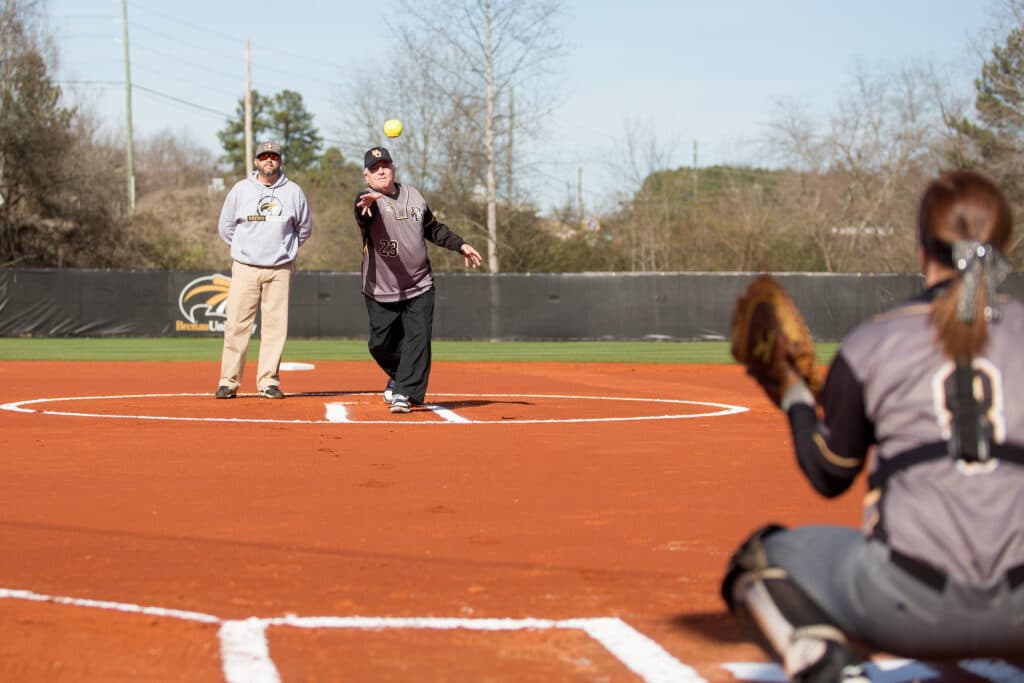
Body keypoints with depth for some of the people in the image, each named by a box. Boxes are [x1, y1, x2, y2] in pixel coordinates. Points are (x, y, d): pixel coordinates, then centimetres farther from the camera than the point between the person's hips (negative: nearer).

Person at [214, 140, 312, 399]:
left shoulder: (293, 192, 5)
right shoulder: (240, 189, 3)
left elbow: (304, 228, 17)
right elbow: (226, 227, 12)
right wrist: (245, 250, 13)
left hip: (280, 269, 1)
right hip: (245, 268, -1)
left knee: (275, 327, 0)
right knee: (237, 325, -6)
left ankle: (268, 382, 6)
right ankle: (229, 382, -2)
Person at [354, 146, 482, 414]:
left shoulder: (413, 195, 8)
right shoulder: (368, 200, -10)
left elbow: (433, 229, 23)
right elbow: (364, 216, -37)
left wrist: (460, 245, 14)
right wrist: (368, 202, -60)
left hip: (419, 287, 3)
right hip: (381, 290, -3)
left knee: (418, 339, -11)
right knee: (381, 343, 6)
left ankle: (404, 393, -8)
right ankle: (397, 374, 36)